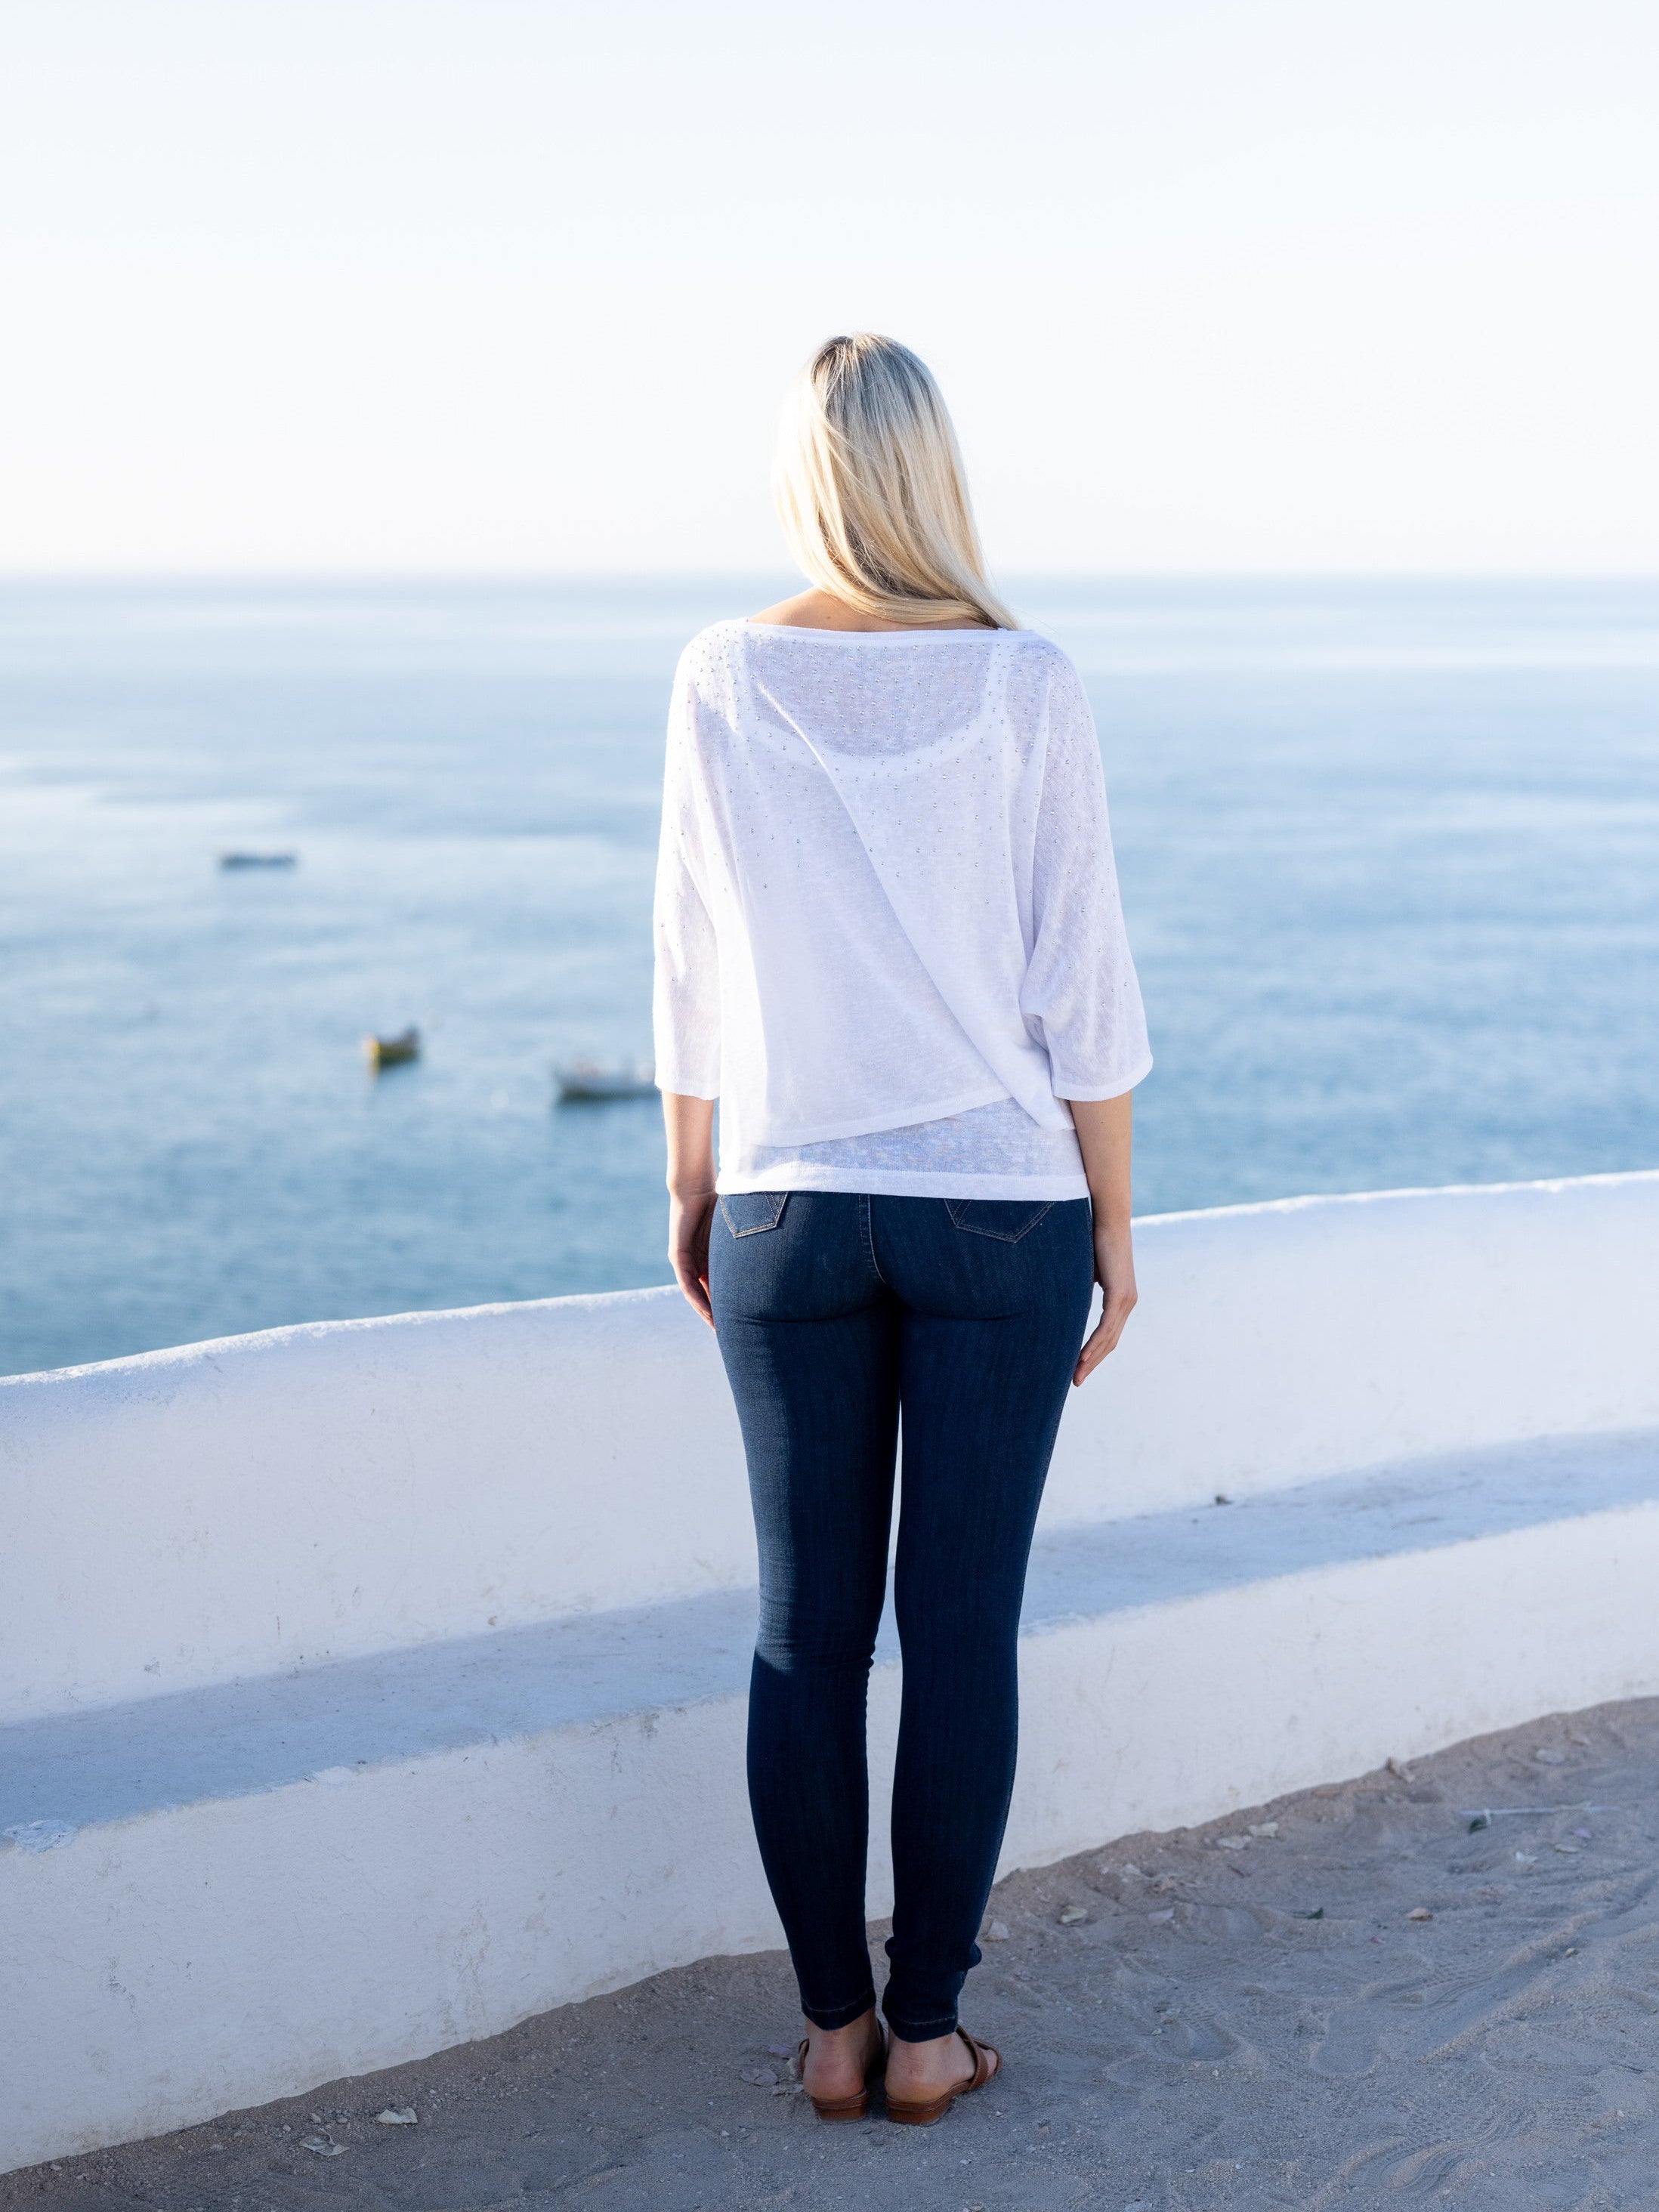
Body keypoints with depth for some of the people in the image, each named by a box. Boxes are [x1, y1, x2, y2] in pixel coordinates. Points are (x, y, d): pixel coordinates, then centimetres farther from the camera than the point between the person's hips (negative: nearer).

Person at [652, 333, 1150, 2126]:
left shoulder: (724, 683, -3)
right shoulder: (1022, 684, -7)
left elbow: (692, 976, 2)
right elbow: (1082, 988, -5)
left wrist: (691, 1188, 14)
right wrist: (1113, 1223, 5)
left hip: (792, 1212, 1)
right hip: (1001, 1202, -1)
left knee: (807, 1630, 9)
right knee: (962, 1631, 6)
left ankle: (832, 2025, 17)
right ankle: (927, 2031, 13)